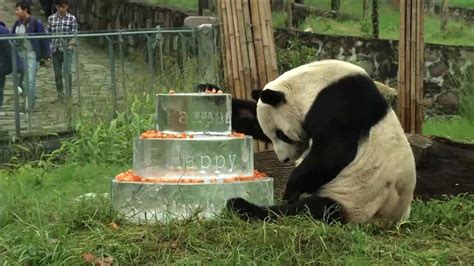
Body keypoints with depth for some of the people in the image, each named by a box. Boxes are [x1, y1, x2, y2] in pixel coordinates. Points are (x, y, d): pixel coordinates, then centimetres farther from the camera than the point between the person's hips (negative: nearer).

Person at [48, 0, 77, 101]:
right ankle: (60, 92, 25)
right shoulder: (51, 19, 5)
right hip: (55, 49, 2)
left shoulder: (72, 18, -1)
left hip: (67, 49, -2)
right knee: (57, 72, 9)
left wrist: (71, 45, -17)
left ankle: (68, 94, -4)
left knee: (67, 72, -12)